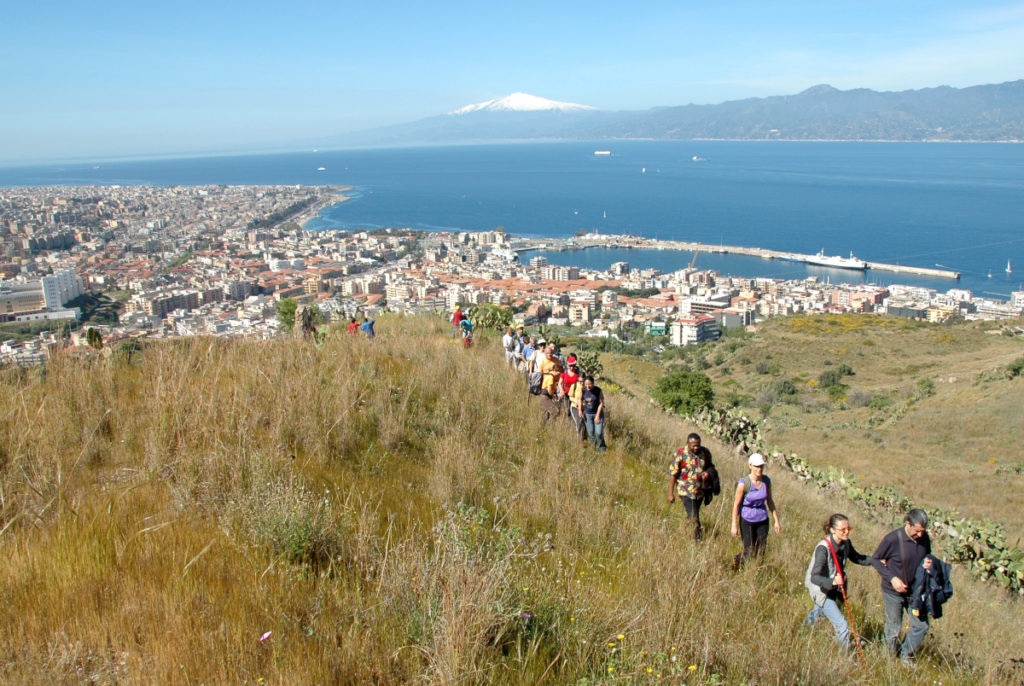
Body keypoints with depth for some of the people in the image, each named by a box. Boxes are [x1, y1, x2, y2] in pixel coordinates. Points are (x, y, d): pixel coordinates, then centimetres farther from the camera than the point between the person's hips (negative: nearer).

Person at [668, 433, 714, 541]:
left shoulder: (705, 452, -4)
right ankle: (698, 538, 0)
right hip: (686, 491, -4)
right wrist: (671, 493, -11)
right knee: (694, 517, -11)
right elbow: (673, 474, -11)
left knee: (694, 513, 21)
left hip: (700, 490, 5)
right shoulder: (680, 454, -16)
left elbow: (710, 467, 14)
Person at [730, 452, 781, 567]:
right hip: (747, 520, -4)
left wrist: (776, 521, 10)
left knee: (761, 552, 7)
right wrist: (734, 525, -11)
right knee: (750, 553, -2)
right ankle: (736, 560, 29)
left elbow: (770, 501, 9)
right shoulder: (743, 483, -18)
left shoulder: (767, 481, -4)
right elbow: (736, 504, -12)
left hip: (762, 520, 4)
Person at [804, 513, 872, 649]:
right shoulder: (823, 548, -35)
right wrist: (832, 581, -58)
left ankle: (807, 624, 67)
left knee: (821, 610, 37)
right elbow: (815, 577, -40)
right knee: (842, 626, -14)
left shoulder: (846, 543, -14)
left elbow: (857, 558, 6)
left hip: (833, 588, 8)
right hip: (819, 588, -8)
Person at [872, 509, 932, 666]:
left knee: (922, 626, 9)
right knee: (893, 630, 9)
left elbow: (928, 555, 11)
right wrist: (891, 577, -24)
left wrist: (929, 561, -14)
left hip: (915, 591, 5)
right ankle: (892, 656, 37)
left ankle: (906, 655, 33)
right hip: (893, 592, -5)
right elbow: (875, 559, -13)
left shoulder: (924, 538, -10)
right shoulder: (893, 539, -24)